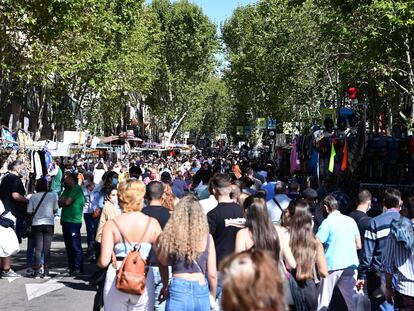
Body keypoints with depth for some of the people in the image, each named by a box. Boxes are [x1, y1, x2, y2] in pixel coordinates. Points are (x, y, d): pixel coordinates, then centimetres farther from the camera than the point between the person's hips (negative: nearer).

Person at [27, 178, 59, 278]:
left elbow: (29, 212, -2)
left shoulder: (33, 197, -3)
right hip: (49, 224, 0)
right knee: (47, 249, 4)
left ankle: (37, 272, 4)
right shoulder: (53, 195, -4)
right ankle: (46, 272, 4)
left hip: (36, 224, 0)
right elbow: (55, 210, 1)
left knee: (38, 249, 6)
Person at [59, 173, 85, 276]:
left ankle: (78, 268, -2)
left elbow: (67, 202, -14)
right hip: (65, 220, 9)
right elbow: (60, 202, 14)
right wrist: (64, 201, -6)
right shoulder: (67, 190, 20)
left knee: (75, 246, -6)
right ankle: (71, 267, 16)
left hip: (74, 221, -9)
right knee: (68, 245, 10)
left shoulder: (77, 189, -8)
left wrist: (63, 201, 5)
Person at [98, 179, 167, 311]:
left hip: (116, 279, 0)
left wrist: (99, 261, 14)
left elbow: (104, 261, -9)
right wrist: (165, 286, 9)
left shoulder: (111, 224, -5)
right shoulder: (152, 224, -3)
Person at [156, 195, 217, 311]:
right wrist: (212, 296, 17)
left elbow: (163, 261, 11)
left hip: (178, 289, -1)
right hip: (201, 292, 1)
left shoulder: (171, 234, -4)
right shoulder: (207, 237, -2)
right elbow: (212, 274, 2)